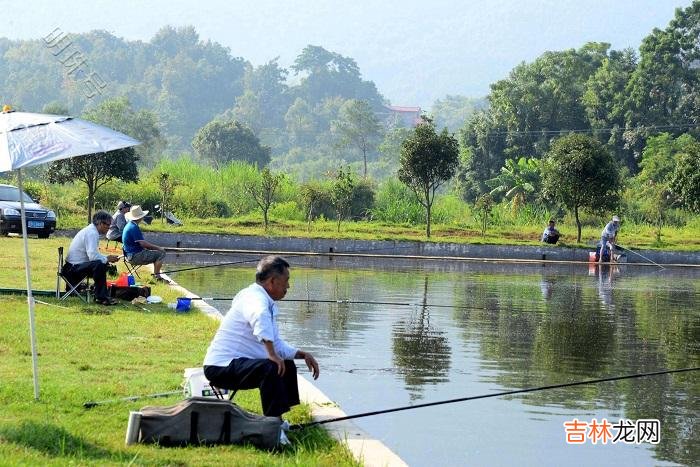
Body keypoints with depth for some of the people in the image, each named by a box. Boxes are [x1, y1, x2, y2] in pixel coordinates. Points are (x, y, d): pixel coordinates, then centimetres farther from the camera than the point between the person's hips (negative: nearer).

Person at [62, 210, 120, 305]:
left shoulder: (91, 231, 14)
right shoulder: (92, 233, -18)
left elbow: (94, 254, 22)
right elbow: (93, 256, -28)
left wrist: (108, 257, 8)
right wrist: (107, 259, -14)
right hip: (73, 268, -11)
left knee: (103, 262, 18)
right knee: (99, 264, -30)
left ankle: (100, 295, 14)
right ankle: (100, 297, -23)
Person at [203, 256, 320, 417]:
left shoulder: (268, 303, 15)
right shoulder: (255, 298, -17)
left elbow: (276, 344, 22)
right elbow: (260, 317, -43)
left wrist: (302, 354, 10)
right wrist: (272, 354, -40)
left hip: (238, 363, 11)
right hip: (222, 366, -11)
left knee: (288, 366, 22)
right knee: (271, 369, -32)